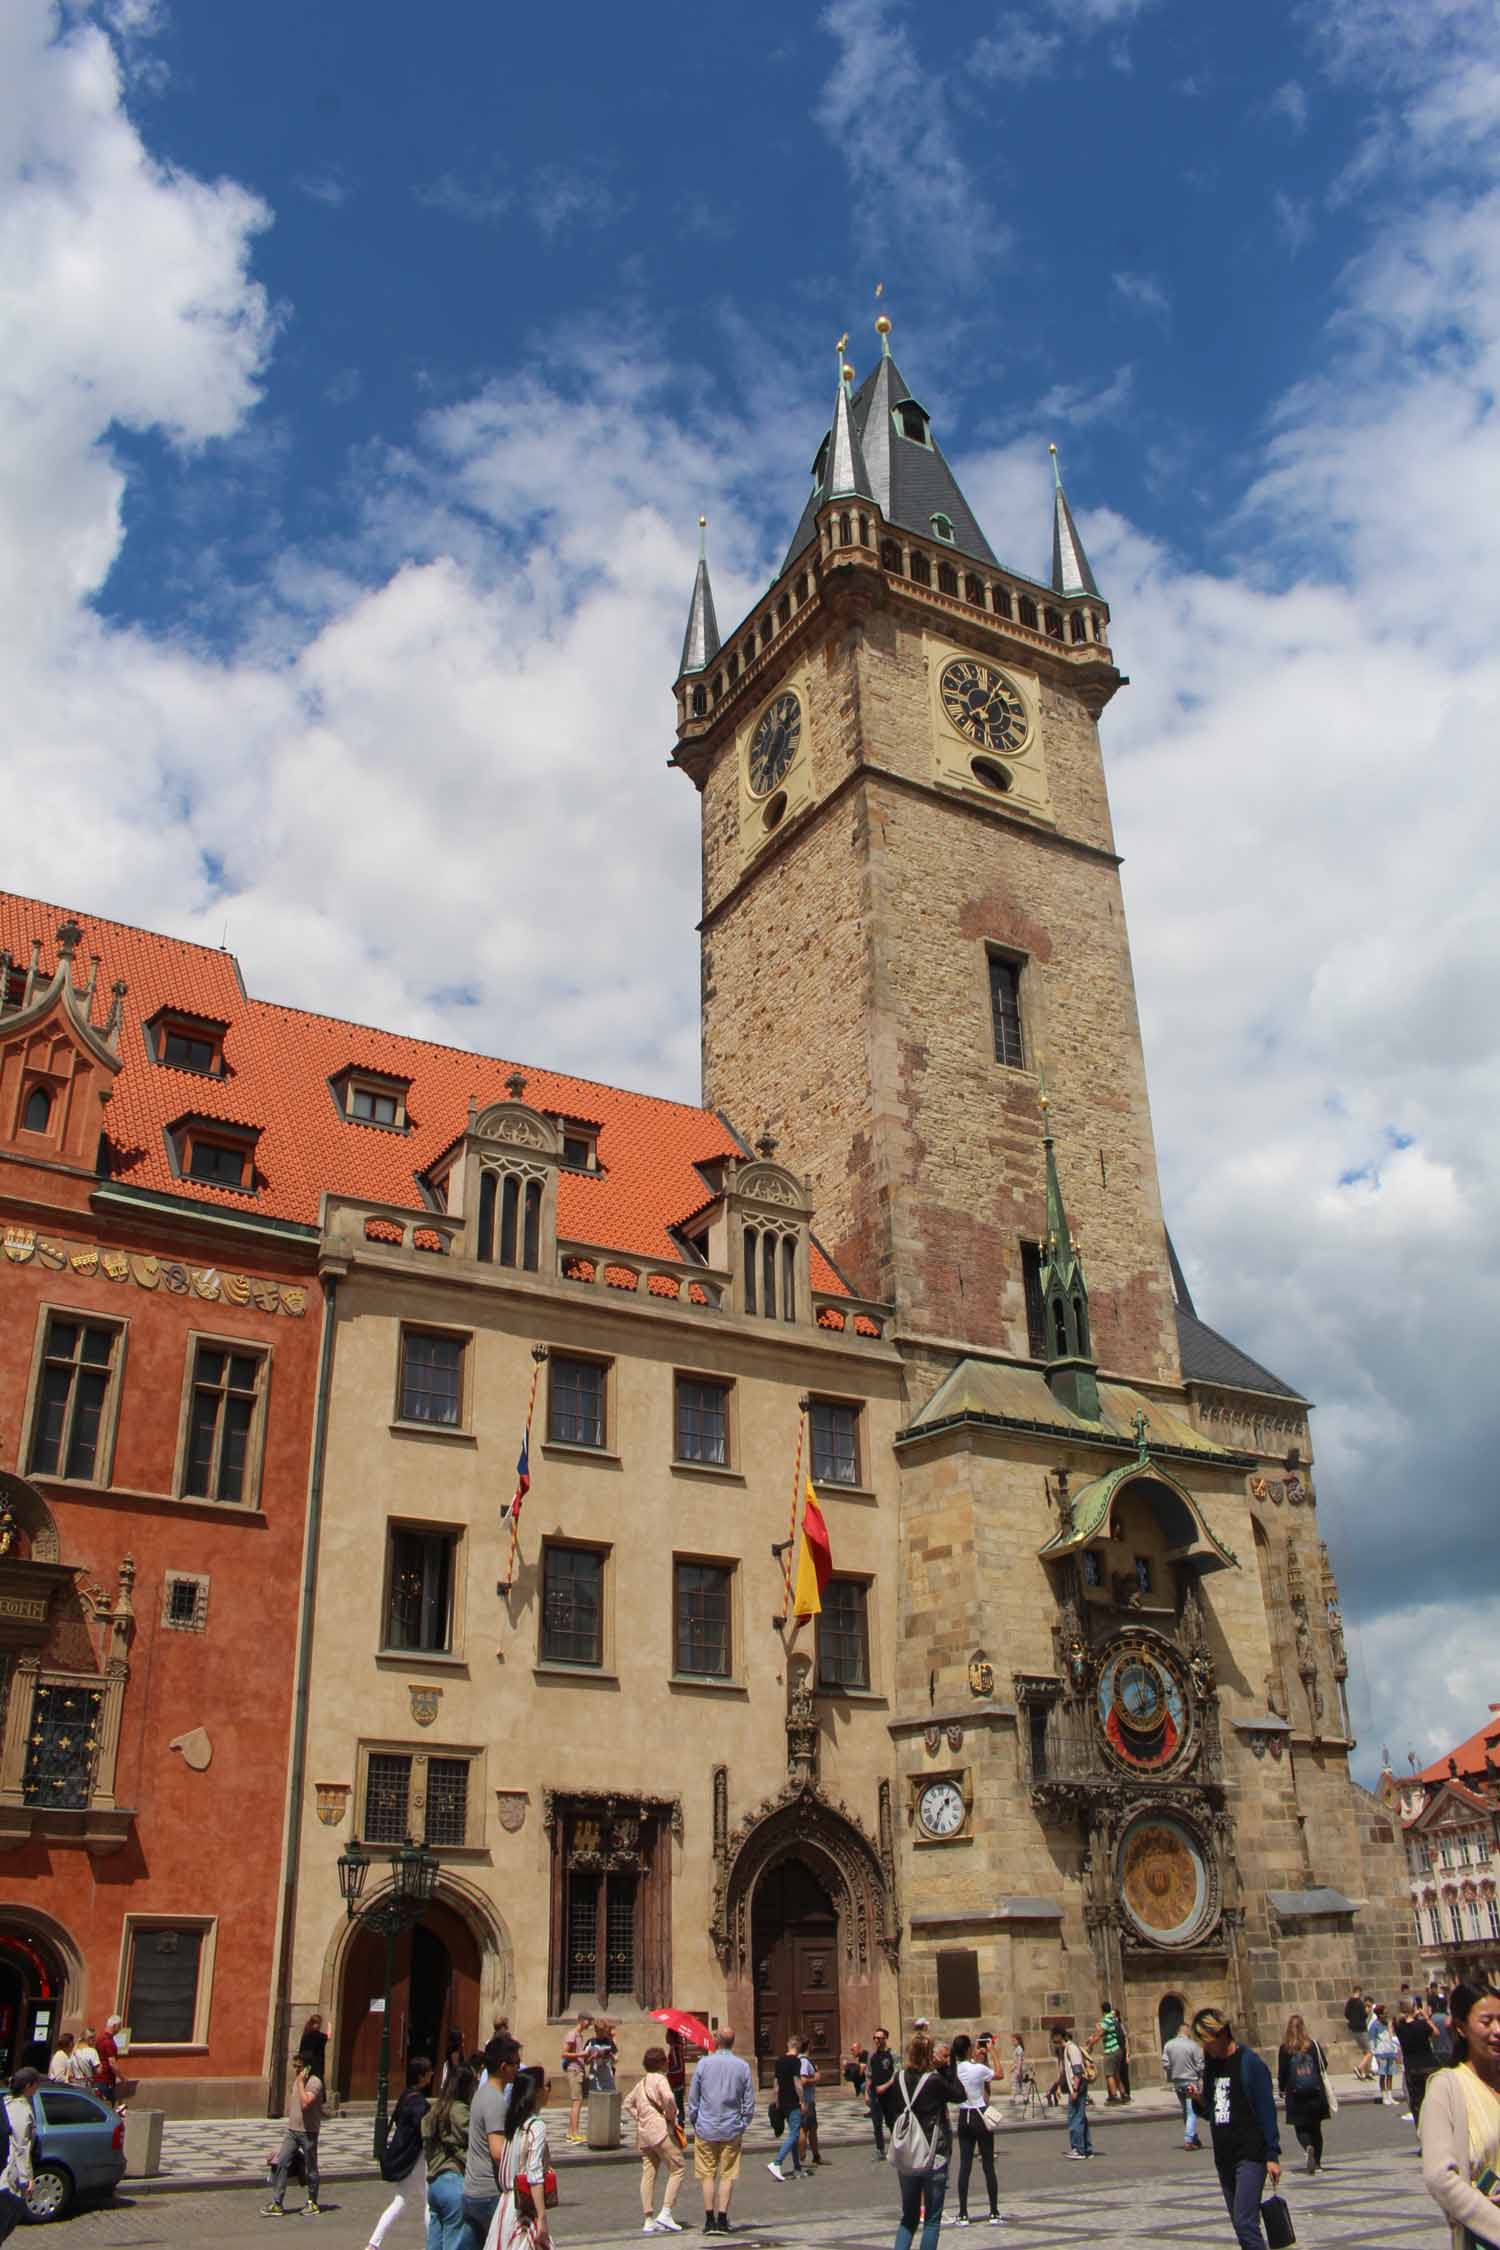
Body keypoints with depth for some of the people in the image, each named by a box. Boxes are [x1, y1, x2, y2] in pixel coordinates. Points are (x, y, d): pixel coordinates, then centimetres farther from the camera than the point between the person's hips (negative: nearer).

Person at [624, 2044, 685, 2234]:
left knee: (648, 2174, 8)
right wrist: (672, 2117, -11)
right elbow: (668, 2098, -27)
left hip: (643, 2132, 8)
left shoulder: (641, 2081, 18)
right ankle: (665, 2213, -9)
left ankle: (648, 2220, 8)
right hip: (660, 2128, -8)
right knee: (677, 2169, -1)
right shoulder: (660, 2079, -8)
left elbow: (627, 2103, 27)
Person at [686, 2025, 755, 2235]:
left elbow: (693, 2097, 0)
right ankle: (722, 2219, 4)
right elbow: (749, 2101, 2)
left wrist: (694, 2123, 11)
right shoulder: (743, 2066, -1)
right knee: (727, 2175, 7)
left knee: (707, 2174, 7)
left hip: (706, 2128, -1)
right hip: (731, 2129, 1)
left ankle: (709, 2219, 5)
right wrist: (743, 2126, 12)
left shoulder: (704, 2063, -5)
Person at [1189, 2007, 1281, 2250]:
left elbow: (1267, 2111, -11)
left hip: (1251, 2156, -7)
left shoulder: (1249, 2063, -11)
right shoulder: (1211, 2064, 9)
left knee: (1245, 2223, -14)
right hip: (1224, 2157, 7)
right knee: (1240, 2223, 11)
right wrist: (1200, 2100, -4)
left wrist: (1272, 2156, -13)